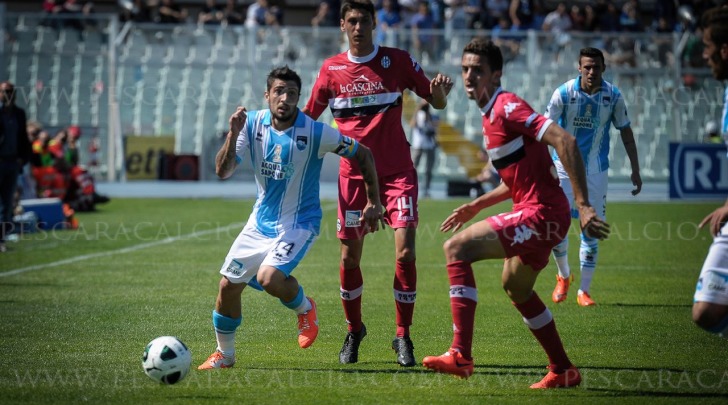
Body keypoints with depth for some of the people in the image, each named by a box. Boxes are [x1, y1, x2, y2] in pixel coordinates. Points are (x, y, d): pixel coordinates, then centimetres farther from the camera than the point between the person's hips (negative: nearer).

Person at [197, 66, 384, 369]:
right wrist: (233, 134, -29)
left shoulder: (315, 133, -19)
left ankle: (304, 308, 6)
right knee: (229, 285, 4)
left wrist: (373, 202, -2)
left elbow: (363, 155, -5)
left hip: (299, 224, -5)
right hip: (260, 221, 5)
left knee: (269, 278, -28)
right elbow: (223, 171, -14)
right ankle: (224, 354, 27)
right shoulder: (252, 123, -8)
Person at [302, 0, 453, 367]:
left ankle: (403, 337, -1)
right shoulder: (331, 69, 5)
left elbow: (436, 102, 2)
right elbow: (308, 117, 12)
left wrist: (440, 90, -21)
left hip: (397, 171, -2)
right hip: (353, 174, 2)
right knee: (349, 256, 2)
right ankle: (354, 331, 26)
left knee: (405, 252, -13)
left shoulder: (397, 61, -1)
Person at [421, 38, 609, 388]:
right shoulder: (490, 115, 16)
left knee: (457, 248, -17)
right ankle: (563, 370, 37)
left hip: (541, 212, -11)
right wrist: (475, 207, 22)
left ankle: (460, 355, -21)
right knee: (515, 286, 27)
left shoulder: (507, 107, -14)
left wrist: (583, 204, -29)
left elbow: (564, 140, -25)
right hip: (535, 210, 11)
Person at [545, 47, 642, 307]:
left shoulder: (613, 96, -6)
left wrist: (635, 170, 4)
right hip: (564, 168, -1)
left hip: (596, 171, 1)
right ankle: (563, 277, 23)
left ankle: (584, 290, 11)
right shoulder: (563, 93, -11)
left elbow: (625, 132, 5)